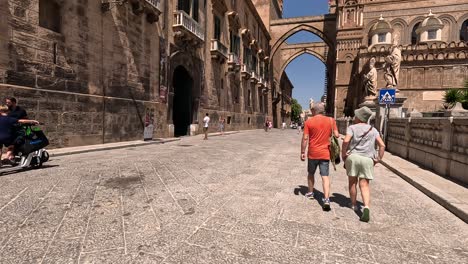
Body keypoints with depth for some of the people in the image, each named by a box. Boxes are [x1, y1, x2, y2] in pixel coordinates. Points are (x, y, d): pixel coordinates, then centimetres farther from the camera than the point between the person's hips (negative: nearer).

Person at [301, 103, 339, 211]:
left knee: (311, 174, 20)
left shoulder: (309, 121, -6)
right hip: (325, 153, 1)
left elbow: (305, 138, -8)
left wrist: (302, 152, -1)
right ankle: (326, 199, -10)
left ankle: (310, 193, 34)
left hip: (312, 153, -1)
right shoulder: (331, 120, 1)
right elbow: (336, 135, -1)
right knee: (325, 176, 0)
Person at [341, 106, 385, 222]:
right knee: (364, 185, 2)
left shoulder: (352, 127, 2)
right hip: (367, 159, 2)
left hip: (352, 157, -2)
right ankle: (366, 207, -18)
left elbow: (346, 141, -15)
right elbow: (382, 145, 4)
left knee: (352, 182, 14)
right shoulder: (373, 130, 12)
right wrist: (378, 159, 9)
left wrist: (343, 154, -4)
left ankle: (353, 205, 28)